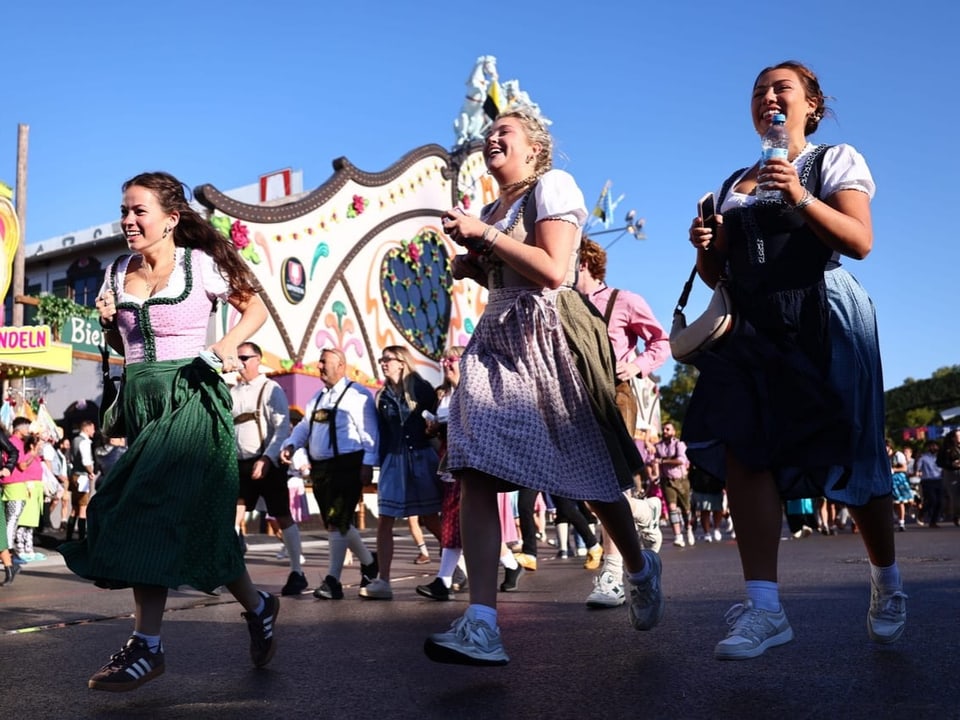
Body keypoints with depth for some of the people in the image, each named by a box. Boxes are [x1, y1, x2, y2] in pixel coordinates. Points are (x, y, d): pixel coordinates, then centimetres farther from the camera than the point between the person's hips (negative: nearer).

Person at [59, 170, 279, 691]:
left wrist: (227, 344, -10)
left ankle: (146, 645, -4)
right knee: (188, 516, 4)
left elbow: (256, 306, 6)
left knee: (154, 512, -12)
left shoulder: (201, 264, -3)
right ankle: (256, 606, 19)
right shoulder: (118, 272, 12)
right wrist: (109, 323, -1)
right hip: (140, 397, 6)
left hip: (191, 396, -6)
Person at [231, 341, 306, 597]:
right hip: (240, 464, 5)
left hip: (268, 463, -5)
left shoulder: (270, 389, -5)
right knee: (231, 517, -4)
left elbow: (282, 429, -13)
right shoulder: (232, 392, 12)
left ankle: (297, 573, 11)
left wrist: (266, 459, -22)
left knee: (283, 518, 2)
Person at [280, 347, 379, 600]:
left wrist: (368, 463, -16)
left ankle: (333, 580, -3)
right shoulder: (317, 398, 18)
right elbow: (304, 426, 21)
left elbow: (369, 431, -11)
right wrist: (291, 445, 3)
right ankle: (368, 561, 33)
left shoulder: (356, 394, -7)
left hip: (346, 466, -8)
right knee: (337, 522, 14)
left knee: (337, 522, -9)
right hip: (320, 467, 8)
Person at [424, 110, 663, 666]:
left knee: (591, 474, 5)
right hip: (497, 340, 7)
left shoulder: (553, 185, -2)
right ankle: (482, 625, -17)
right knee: (475, 474, -13)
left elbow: (553, 271, -16)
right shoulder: (491, 209, 21)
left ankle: (641, 569, 34)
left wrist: (483, 234, -13)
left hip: (549, 339, -7)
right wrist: (473, 269, 11)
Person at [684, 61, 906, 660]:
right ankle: (765, 609, -14)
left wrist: (801, 199, -21)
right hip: (754, 327, 4)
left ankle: (887, 582, 25)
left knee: (848, 457, 0)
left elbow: (860, 242, -8)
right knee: (741, 450, -14)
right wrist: (705, 247, -2)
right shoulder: (734, 185, 21)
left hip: (823, 318, -4)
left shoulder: (836, 161, 7)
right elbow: (716, 274, 20)